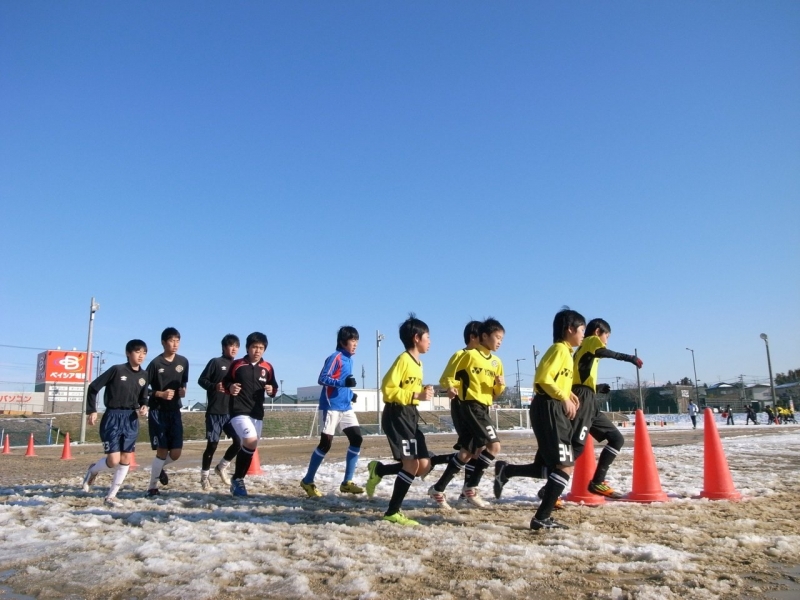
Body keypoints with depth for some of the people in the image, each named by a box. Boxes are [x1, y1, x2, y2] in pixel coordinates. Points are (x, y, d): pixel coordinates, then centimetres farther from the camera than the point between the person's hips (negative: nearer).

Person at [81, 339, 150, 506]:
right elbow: (93, 387, -4)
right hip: (113, 417, -5)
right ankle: (93, 471, 25)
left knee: (126, 459, 4)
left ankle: (111, 496, 18)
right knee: (114, 460, -9)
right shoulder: (117, 370, -11)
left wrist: (144, 407, -4)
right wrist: (91, 410, -7)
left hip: (131, 420, 5)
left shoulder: (144, 375, 4)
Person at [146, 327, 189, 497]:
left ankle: (160, 468, 34)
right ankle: (152, 487, 13)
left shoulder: (183, 362, 4)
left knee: (176, 453, 1)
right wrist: (160, 394, -19)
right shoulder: (155, 363, -10)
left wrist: (183, 389, -3)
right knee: (162, 450, -5)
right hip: (158, 412, -4)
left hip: (175, 411, 4)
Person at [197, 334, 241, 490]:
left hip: (232, 411, 4)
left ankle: (222, 467, 19)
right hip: (215, 411, -4)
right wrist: (214, 386, -20)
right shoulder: (215, 362, -2)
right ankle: (204, 476, 18)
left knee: (239, 441, -5)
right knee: (212, 444, 0)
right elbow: (201, 380, -4)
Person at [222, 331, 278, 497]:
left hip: (257, 414, 5)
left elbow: (274, 386, 14)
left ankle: (238, 479, 29)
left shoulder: (267, 368, 5)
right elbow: (225, 382, 8)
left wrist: (272, 390, -8)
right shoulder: (236, 365, -2)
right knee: (251, 442, -22)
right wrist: (230, 387, -13)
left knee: (248, 447, 10)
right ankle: (238, 479, -5)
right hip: (239, 412, -5)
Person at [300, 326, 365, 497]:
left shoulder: (349, 359, 14)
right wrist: (344, 382, -30)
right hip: (331, 407, -8)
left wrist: (350, 393, 9)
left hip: (346, 408, 8)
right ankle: (307, 481, 14)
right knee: (326, 443, -3)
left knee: (357, 439, -1)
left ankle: (347, 482, 7)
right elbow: (322, 379, -20)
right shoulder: (335, 358, -11)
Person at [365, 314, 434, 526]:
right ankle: (392, 512, 3)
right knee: (412, 464, -10)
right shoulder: (403, 359, -14)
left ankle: (379, 470, 22)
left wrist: (424, 392, 1)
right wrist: (416, 395, -22)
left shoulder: (418, 363, 15)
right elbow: (388, 389, -19)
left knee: (424, 466, 6)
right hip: (396, 415, -9)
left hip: (410, 415, 9)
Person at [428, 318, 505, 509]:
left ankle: (438, 489, 19)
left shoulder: (497, 362, 13)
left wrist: (500, 385, -3)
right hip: (471, 406, -8)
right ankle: (470, 487, -3)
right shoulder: (470, 355, -8)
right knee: (494, 445, -15)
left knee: (466, 452, 10)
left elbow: (496, 393, 15)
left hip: (483, 409, 8)